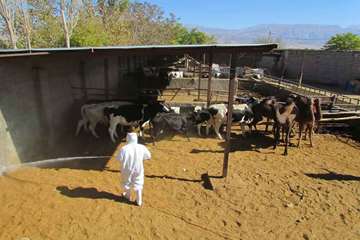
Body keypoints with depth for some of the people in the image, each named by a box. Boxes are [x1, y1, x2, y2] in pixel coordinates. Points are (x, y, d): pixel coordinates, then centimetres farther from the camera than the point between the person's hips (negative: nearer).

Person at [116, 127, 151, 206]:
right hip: (138, 169, 1)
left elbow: (119, 159, -17)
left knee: (127, 182, 25)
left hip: (127, 169, -1)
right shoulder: (142, 147, -18)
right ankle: (139, 201, 28)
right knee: (138, 184, 18)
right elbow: (148, 157, -6)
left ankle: (127, 196, 49)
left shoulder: (124, 149, -25)